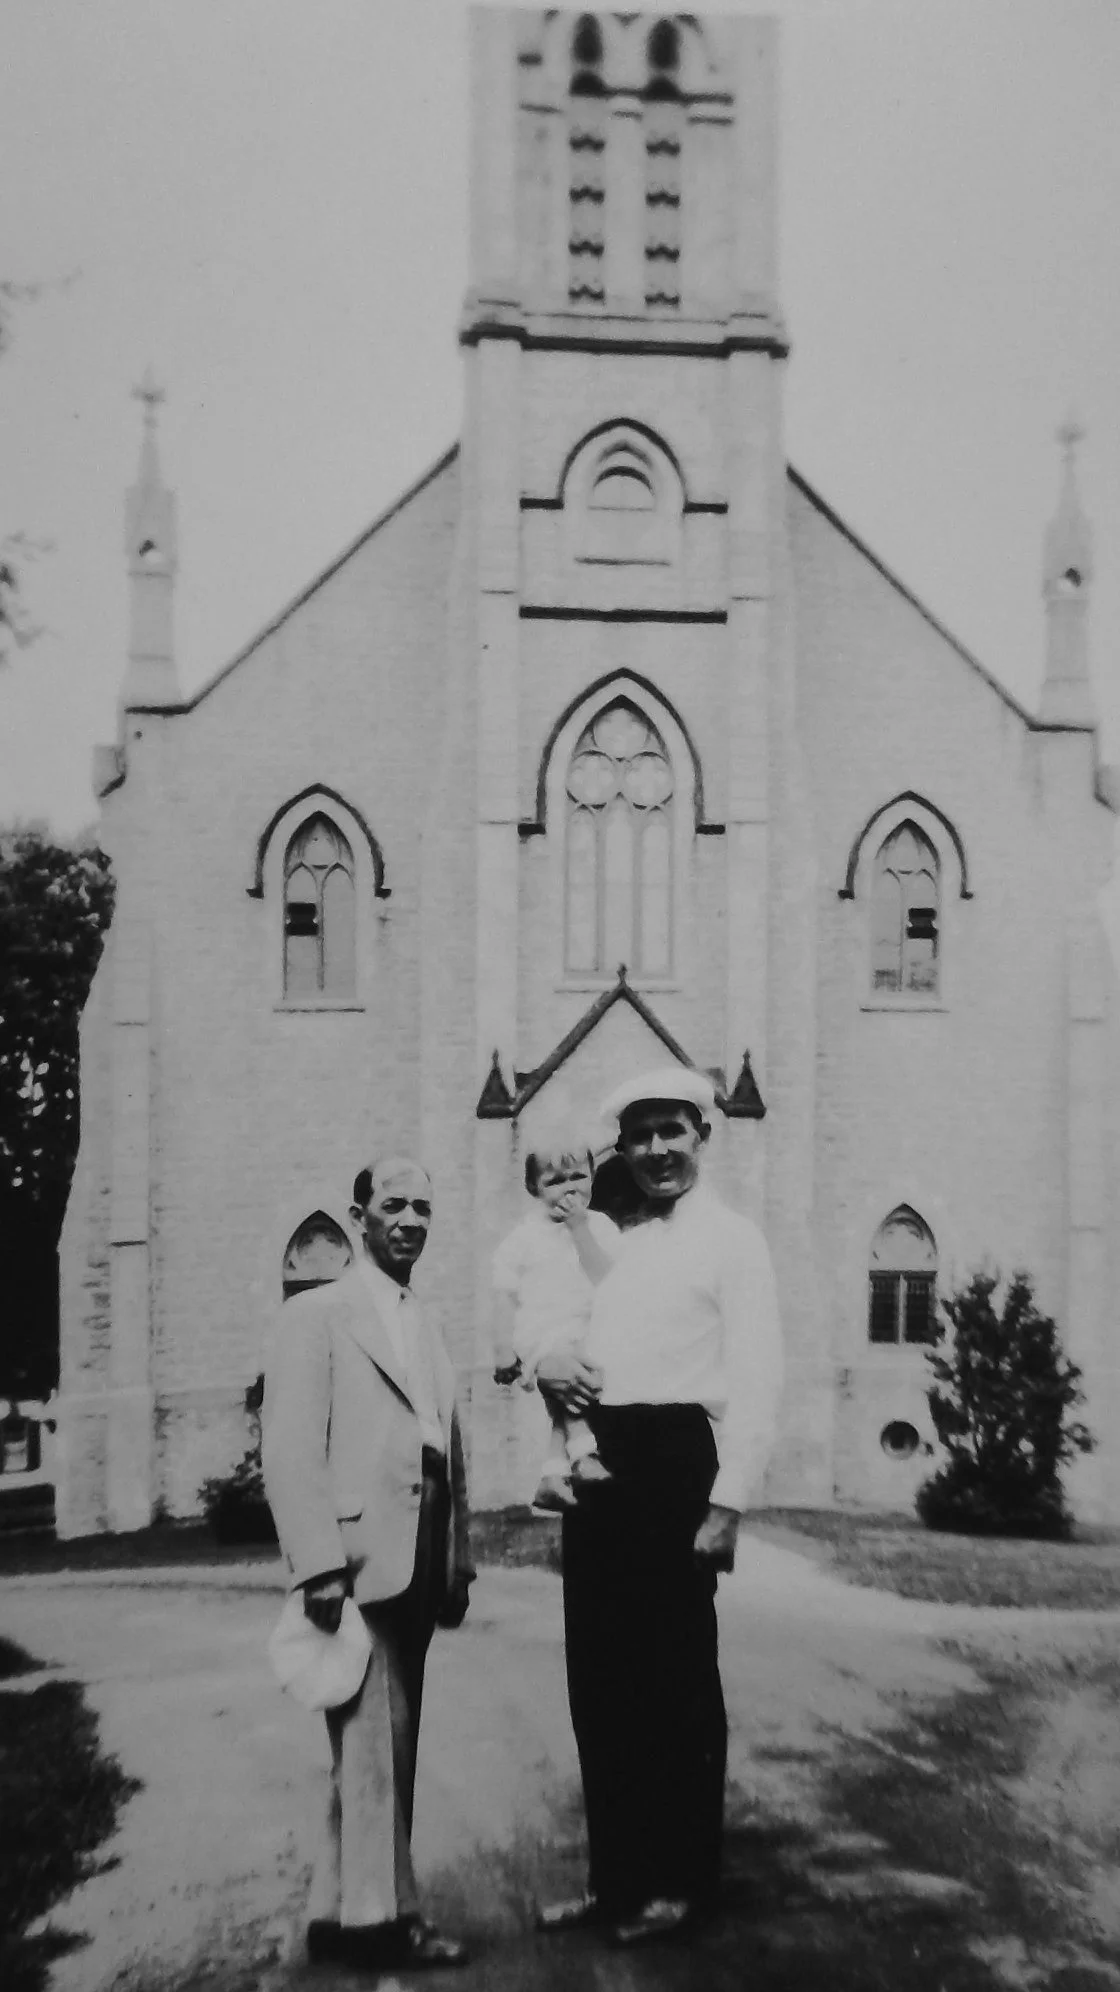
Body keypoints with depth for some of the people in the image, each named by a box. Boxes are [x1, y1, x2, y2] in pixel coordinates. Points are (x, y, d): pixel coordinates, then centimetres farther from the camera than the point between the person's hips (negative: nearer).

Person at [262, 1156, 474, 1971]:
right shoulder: (319, 1314, -3)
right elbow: (289, 1450, -11)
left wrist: (457, 1563, 12)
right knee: (376, 1739, -6)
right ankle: (380, 1912, 5)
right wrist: (319, 1566, -19)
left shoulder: (428, 1331, 19)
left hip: (418, 1569, 7)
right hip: (358, 1564, -7)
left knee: (388, 1743, 11)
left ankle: (344, 1910, 19)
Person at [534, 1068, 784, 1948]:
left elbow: (753, 1383, -11)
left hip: (672, 1462, -7)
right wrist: (545, 1362, 1)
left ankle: (683, 1883, 19)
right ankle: (616, 1875, 25)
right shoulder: (613, 1245, 16)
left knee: (677, 1683, 4)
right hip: (596, 1464, 7)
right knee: (600, 1681, 12)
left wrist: (727, 1504, -17)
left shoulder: (731, 1239, -4)